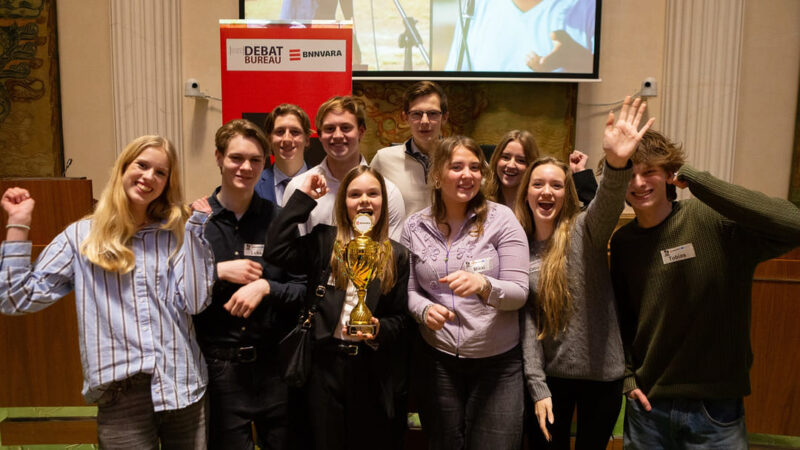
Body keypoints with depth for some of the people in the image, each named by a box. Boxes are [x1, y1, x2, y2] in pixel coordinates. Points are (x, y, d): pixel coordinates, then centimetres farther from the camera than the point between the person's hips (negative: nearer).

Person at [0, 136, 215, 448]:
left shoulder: (177, 234, 5)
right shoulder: (82, 236, 4)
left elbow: (195, 303, -7)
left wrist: (196, 228, -7)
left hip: (183, 388, 1)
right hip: (121, 394, -1)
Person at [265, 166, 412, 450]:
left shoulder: (396, 255, 3)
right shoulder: (323, 242, 2)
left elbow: (401, 319, 4)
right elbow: (276, 250, -15)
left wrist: (379, 330, -18)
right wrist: (303, 196, -8)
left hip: (375, 370, 1)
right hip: (326, 363, 0)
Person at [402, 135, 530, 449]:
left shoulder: (500, 218, -8)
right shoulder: (415, 227, -1)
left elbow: (519, 293, -11)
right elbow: (410, 291, 4)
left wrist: (483, 285, -31)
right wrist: (425, 309, -18)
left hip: (497, 362, -2)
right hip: (437, 360, 2)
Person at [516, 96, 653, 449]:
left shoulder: (586, 230, -7)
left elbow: (608, 204, -31)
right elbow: (526, 322, -2)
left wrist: (616, 164, -52)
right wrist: (538, 388, -8)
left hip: (601, 373, -1)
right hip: (549, 374, 2)